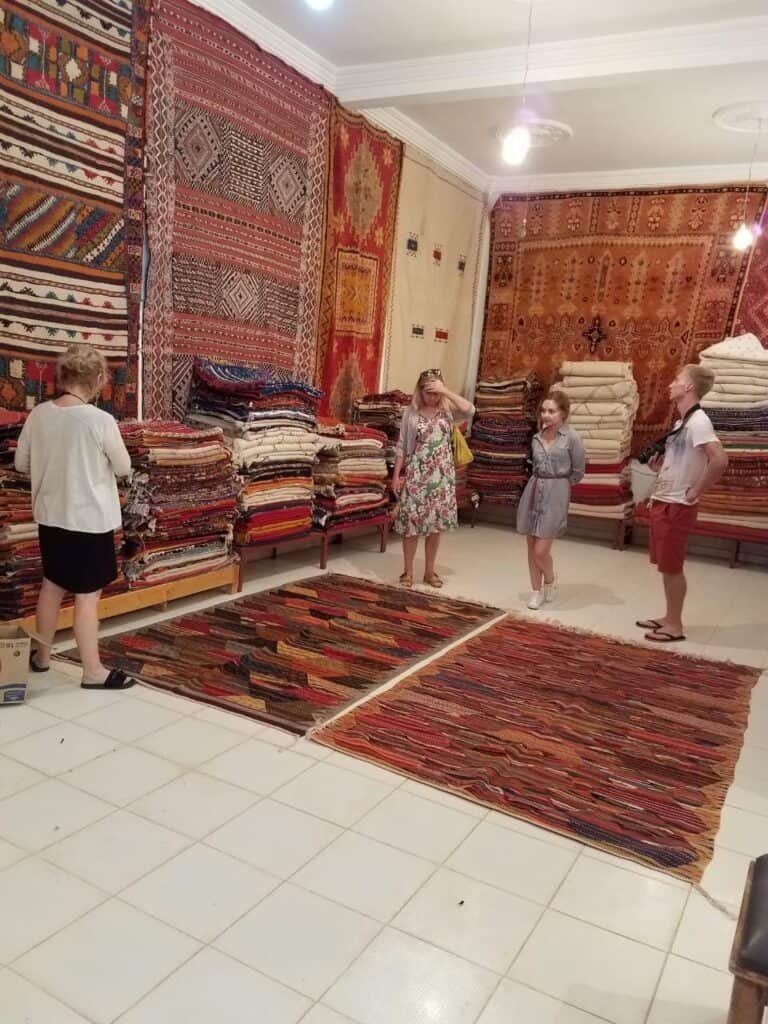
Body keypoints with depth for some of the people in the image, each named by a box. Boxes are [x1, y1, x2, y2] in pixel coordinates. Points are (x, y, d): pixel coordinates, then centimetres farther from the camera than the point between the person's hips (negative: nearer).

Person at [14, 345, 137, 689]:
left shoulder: (38, 415, -4)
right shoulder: (101, 421, -19)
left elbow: (21, 463, 8)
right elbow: (124, 468, -6)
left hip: (50, 515, 6)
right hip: (90, 519, -6)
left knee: (52, 584, 21)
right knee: (87, 595, 3)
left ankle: (42, 655, 36)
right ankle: (93, 672, 14)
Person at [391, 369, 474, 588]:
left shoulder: (448, 411, 2)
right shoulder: (411, 412, 0)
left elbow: (469, 410, -19)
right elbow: (402, 446, 2)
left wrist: (446, 391, -18)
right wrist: (396, 474, -2)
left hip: (442, 475, 2)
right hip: (416, 474, -1)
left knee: (436, 523, 7)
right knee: (411, 522, 0)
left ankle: (429, 571, 20)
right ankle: (408, 571, 14)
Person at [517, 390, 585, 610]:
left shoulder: (571, 438, -8)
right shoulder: (537, 437, 7)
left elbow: (578, 472, 0)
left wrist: (558, 485, 8)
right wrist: (540, 483, 11)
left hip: (555, 495, -5)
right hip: (533, 491, 5)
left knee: (541, 551, -7)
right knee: (531, 548, 7)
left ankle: (550, 583, 22)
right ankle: (536, 591, 22)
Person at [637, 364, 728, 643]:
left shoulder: (697, 421, -18)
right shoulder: (682, 422, 12)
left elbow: (720, 461, -30)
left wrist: (695, 492, -21)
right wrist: (661, 464, 6)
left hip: (676, 508, -9)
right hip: (663, 503, 9)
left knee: (672, 568, 0)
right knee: (666, 567, 17)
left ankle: (675, 626, 12)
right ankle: (669, 618, 28)